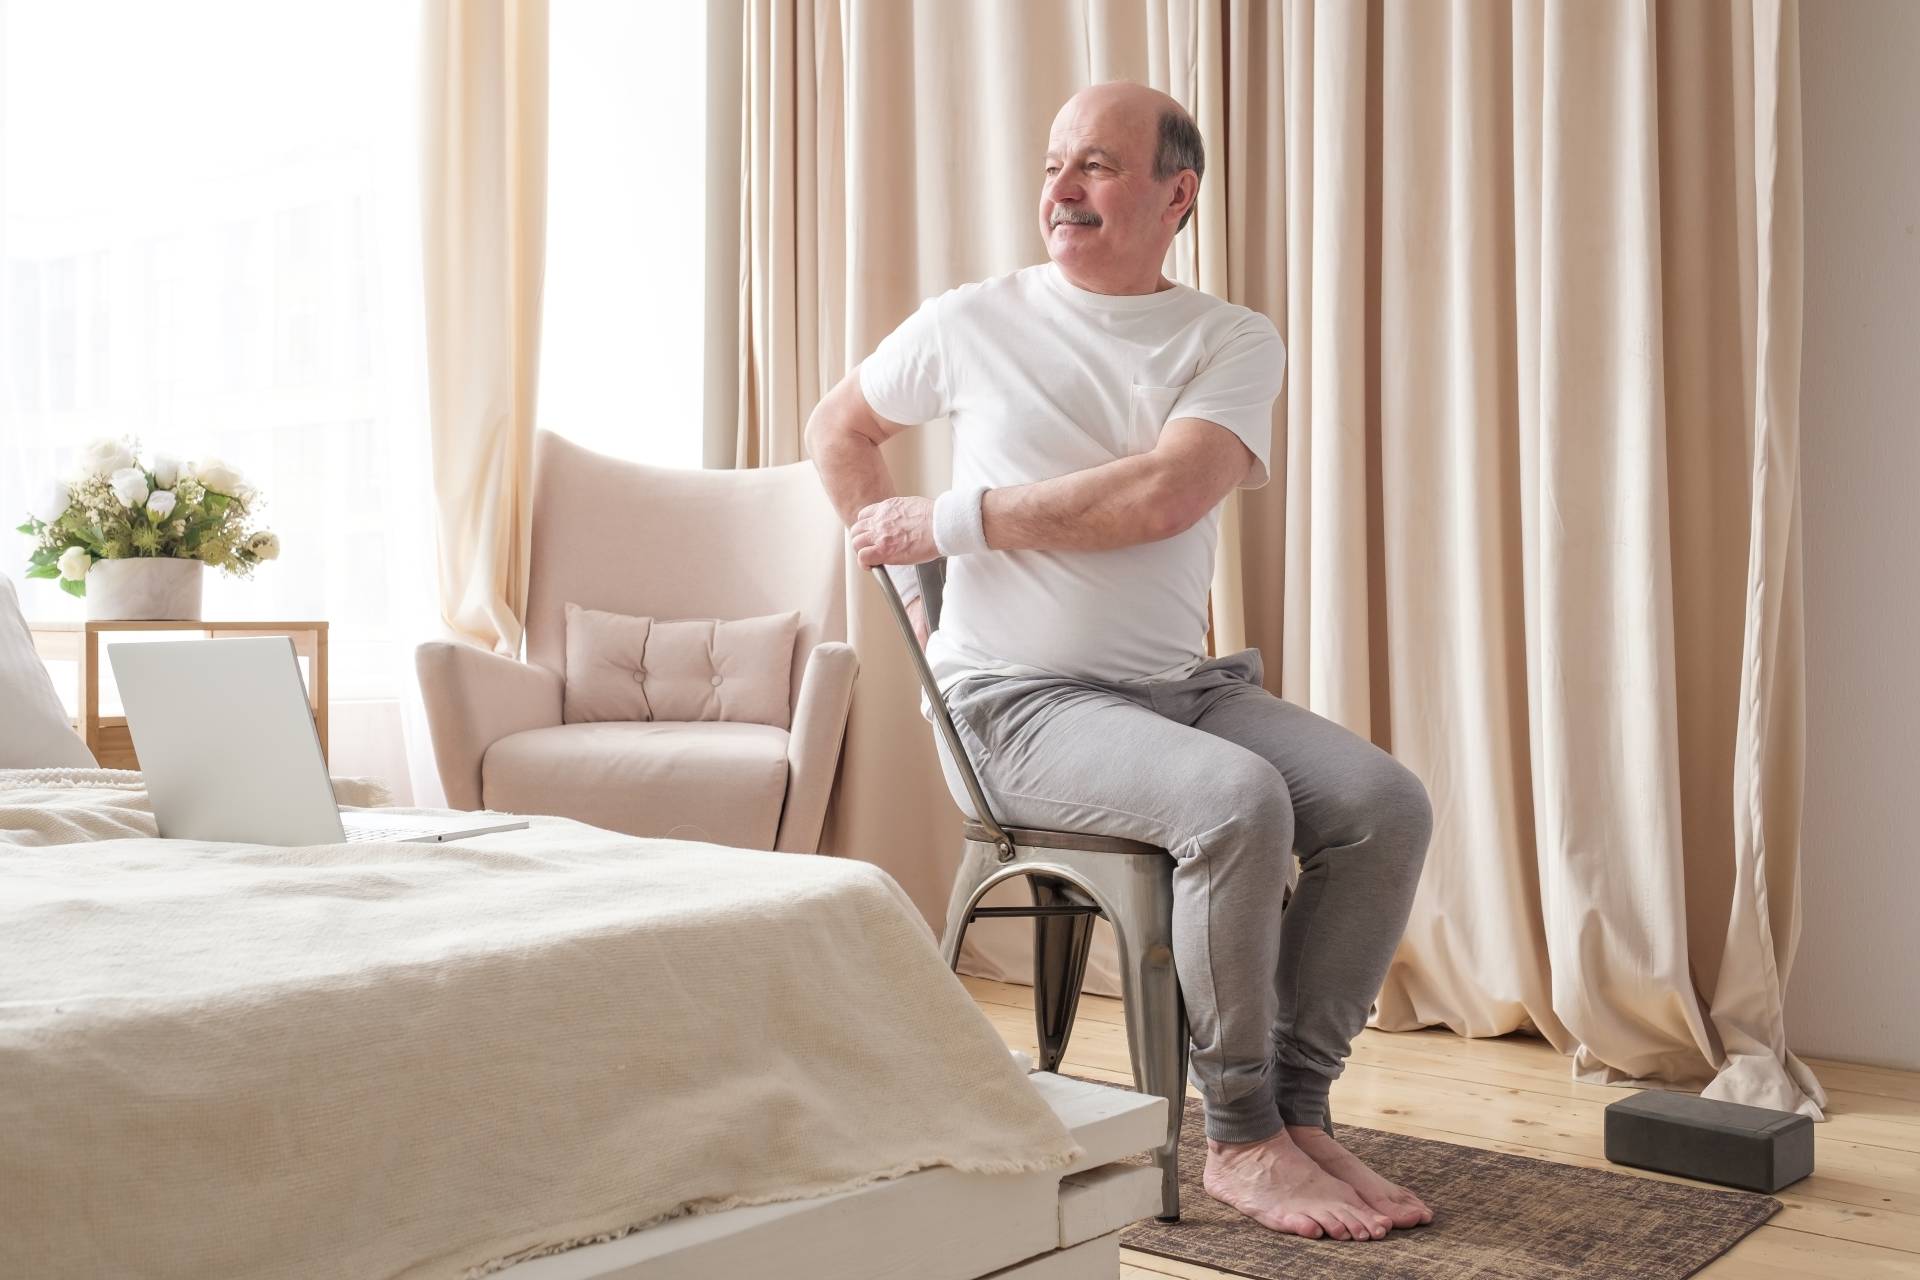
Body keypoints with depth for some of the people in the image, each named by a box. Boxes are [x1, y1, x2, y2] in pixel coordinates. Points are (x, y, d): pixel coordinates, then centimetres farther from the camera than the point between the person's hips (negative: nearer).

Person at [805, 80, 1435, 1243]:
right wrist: (911, 579, 10)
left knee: (1387, 804, -18)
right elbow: (838, 430, 19)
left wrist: (948, 521, -13)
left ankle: (1299, 1106, -5)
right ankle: (1239, 1138, -14)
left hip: (1184, 682, 4)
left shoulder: (1234, 342, 2)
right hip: (1018, 699, -3)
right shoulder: (974, 322, 2)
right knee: (1238, 800, -30)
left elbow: (1161, 497, -16)